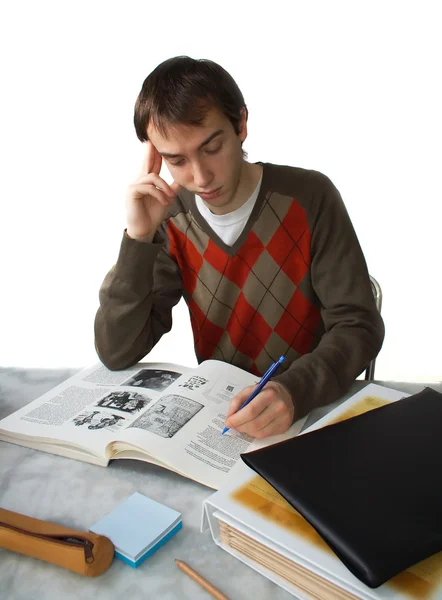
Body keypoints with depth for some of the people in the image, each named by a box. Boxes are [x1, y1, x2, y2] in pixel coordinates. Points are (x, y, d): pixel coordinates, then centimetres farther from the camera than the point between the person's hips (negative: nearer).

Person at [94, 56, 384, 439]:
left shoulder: (309, 198, -13)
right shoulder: (170, 222, -5)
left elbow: (358, 326, -13)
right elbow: (116, 355, -10)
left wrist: (294, 391, -30)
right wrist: (139, 237, -19)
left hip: (313, 406, -1)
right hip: (218, 406, 1)